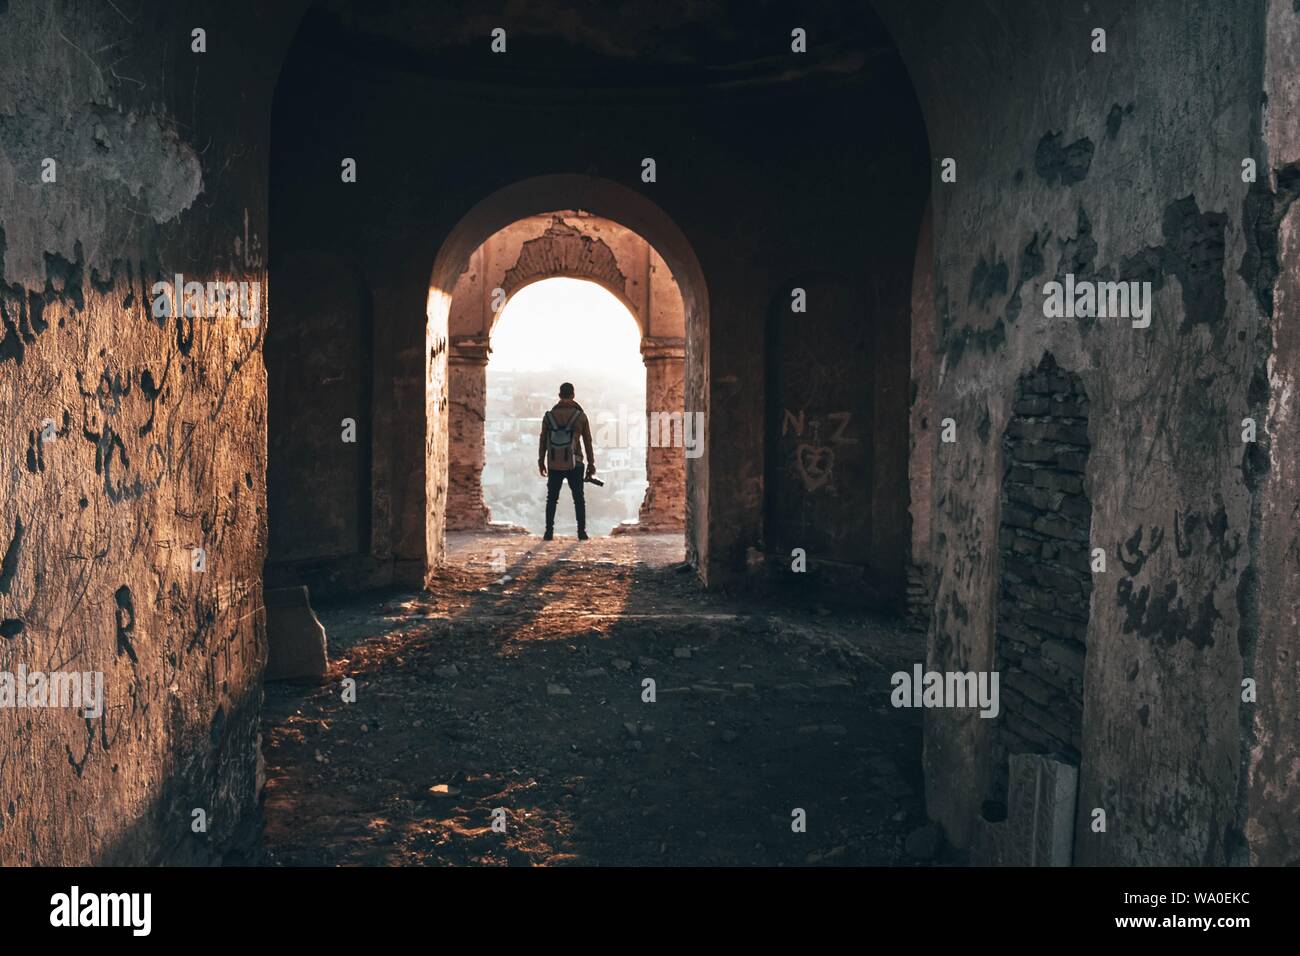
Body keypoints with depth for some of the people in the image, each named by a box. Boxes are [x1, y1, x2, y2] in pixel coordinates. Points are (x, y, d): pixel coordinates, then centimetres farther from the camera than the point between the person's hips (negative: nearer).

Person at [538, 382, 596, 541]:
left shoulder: (549, 416, -2)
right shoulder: (581, 416, -4)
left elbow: (543, 441, 2)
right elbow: (588, 442, 0)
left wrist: (541, 462, 12)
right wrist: (591, 464, 7)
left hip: (554, 466, 1)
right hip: (574, 465, -1)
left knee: (552, 499, 9)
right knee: (579, 499, 9)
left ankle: (549, 533, 5)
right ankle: (582, 532, 7)